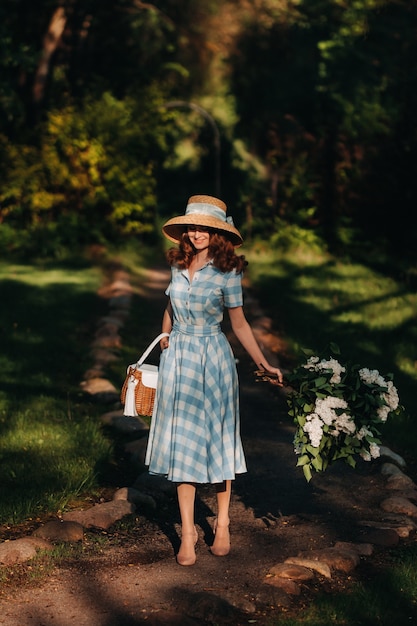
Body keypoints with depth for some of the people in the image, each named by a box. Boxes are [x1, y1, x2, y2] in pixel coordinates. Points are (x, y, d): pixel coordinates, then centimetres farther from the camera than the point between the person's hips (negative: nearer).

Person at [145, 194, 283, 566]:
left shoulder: (227, 271, -7)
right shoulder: (178, 264, 5)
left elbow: (239, 323, -2)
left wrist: (263, 363, -6)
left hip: (213, 359, -3)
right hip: (178, 358, 3)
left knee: (217, 439, 5)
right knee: (180, 442, 1)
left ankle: (222, 523, 22)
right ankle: (188, 531, 7)